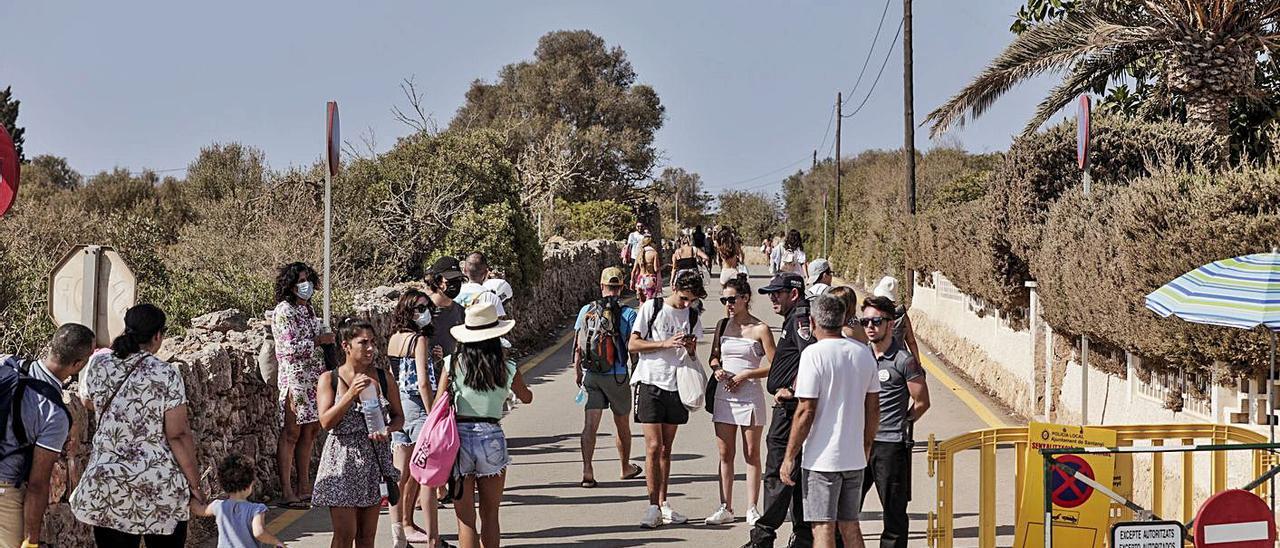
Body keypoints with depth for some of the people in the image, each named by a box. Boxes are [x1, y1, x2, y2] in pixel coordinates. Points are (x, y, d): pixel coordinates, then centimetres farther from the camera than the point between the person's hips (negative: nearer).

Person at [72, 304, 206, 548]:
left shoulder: (97, 364, -1)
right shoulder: (166, 375, -12)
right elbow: (178, 436, -12)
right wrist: (194, 484, -3)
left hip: (106, 487, 3)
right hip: (161, 490, -3)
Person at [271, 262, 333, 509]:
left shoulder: (308, 308, 16)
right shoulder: (284, 310, -11)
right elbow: (290, 347, -18)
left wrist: (327, 338, 10)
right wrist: (319, 341, -11)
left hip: (314, 377, 9)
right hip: (294, 378, -9)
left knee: (310, 432, 11)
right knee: (291, 433, -7)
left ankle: (304, 488, 18)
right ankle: (287, 493, -6)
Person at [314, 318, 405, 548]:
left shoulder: (383, 378, 4)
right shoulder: (329, 379, -3)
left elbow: (399, 417, 10)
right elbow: (326, 422, -11)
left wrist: (387, 430, -12)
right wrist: (351, 393, -20)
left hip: (375, 460, 3)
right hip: (342, 462, -3)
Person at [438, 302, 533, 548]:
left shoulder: (453, 363, -3)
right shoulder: (506, 368, -1)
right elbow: (527, 397, 18)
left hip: (458, 438, 0)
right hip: (492, 438, 0)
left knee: (465, 519, 5)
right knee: (490, 516, 15)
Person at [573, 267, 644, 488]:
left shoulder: (586, 310, 1)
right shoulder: (628, 314, -7)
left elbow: (578, 346, 4)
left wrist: (578, 372, 15)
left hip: (591, 375, 2)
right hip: (618, 375, -2)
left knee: (590, 424, 0)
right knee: (622, 424, 16)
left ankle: (587, 470, -14)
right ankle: (625, 468, 32)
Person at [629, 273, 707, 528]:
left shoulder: (693, 317, 10)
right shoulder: (651, 309, -2)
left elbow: (692, 357, 15)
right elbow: (633, 344, -5)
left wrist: (691, 349, -8)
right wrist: (666, 344, -15)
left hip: (676, 385, 4)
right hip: (650, 384, -4)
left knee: (666, 449, 9)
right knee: (653, 446, -10)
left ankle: (664, 504, 15)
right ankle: (653, 506, -7)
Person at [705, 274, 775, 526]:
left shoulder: (760, 329, -6)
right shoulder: (723, 325, 8)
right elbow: (713, 357, 20)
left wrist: (745, 375, -14)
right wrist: (717, 369, -1)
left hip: (750, 395, -4)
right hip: (724, 395, 5)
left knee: (751, 454, 3)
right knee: (725, 454, 6)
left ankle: (752, 509, 8)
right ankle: (726, 508, 12)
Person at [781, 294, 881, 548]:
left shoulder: (814, 353, -13)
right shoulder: (864, 353, 6)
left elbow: (806, 411, -16)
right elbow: (873, 408, 11)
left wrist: (790, 456, -9)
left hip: (822, 458, -6)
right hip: (855, 458, 6)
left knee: (823, 528, -1)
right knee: (850, 526, 15)